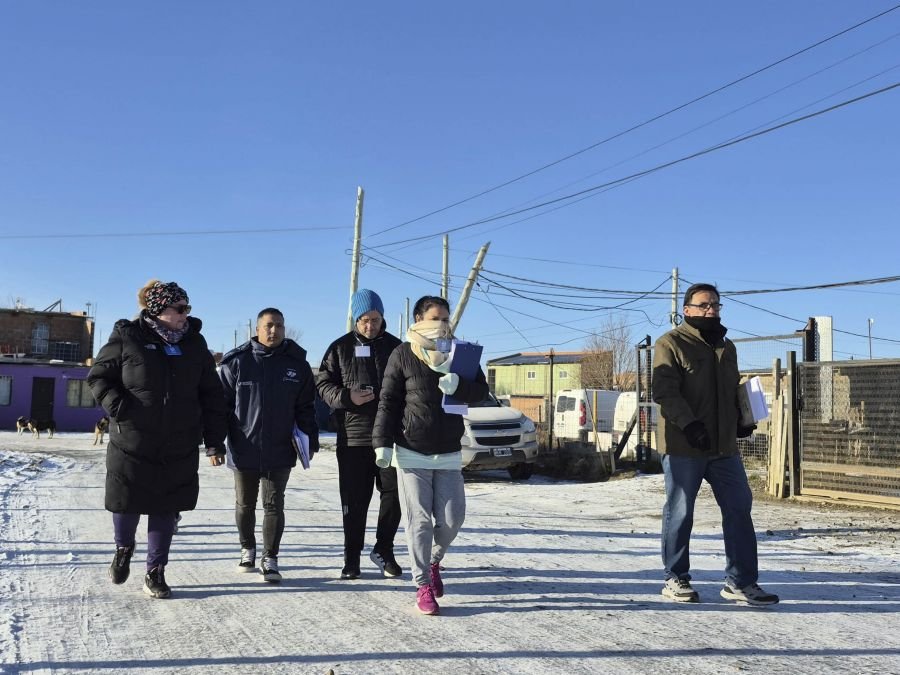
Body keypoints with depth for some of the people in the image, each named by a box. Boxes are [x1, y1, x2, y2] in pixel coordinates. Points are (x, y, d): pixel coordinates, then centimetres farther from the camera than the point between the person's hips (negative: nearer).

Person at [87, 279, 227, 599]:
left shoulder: (194, 342, 3)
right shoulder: (128, 338, -7)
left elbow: (210, 394, 6)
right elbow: (98, 376, 3)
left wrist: (214, 440, 3)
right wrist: (115, 405, -14)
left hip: (179, 449, 2)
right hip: (132, 443, -2)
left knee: (165, 510, 7)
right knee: (128, 504, 10)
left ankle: (155, 573, 21)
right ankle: (124, 548, 42)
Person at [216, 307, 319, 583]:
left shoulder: (297, 363, 2)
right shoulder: (236, 362, -3)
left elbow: (305, 407, 7)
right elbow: (220, 403, 0)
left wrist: (310, 441, 2)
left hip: (280, 452, 0)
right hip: (243, 450, 0)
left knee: (274, 505, 3)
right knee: (245, 505, 14)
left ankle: (270, 559, 15)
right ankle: (247, 550, 35)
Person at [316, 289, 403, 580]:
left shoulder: (396, 347, 7)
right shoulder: (341, 348, 5)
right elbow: (323, 384, 5)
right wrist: (347, 397, -14)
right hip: (352, 436, -1)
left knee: (394, 493, 2)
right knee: (354, 502, 5)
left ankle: (383, 550, 21)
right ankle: (352, 559, 17)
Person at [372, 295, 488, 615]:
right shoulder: (403, 354, -3)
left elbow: (480, 391, 1)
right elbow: (388, 402, -3)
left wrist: (458, 384, -21)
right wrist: (383, 442, -10)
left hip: (449, 454, 3)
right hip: (411, 453, -3)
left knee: (452, 518, 1)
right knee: (420, 521, -1)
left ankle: (434, 561, 31)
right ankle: (423, 586, 11)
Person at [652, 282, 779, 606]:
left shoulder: (727, 347, 18)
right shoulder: (671, 343, -5)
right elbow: (665, 392, -15)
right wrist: (689, 424, -26)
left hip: (724, 446, 7)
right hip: (683, 446, -7)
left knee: (739, 509, 5)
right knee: (680, 513, 3)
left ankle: (740, 581, 13)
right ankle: (676, 579, 18)